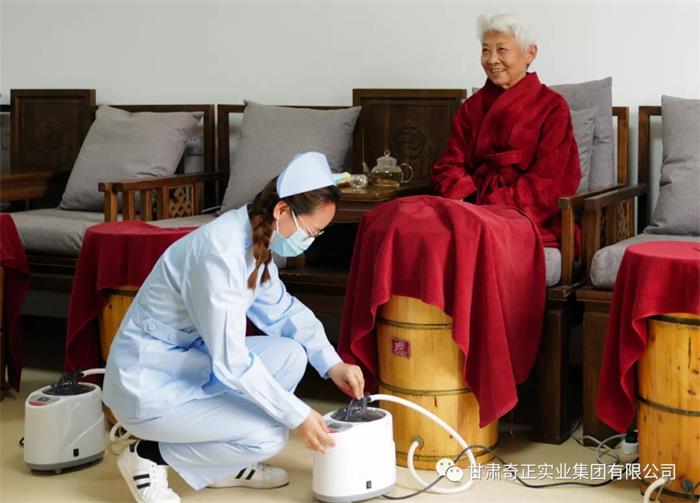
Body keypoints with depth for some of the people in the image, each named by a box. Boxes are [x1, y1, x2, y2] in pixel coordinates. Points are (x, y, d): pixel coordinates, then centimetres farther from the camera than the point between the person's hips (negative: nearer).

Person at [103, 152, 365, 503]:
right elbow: (231, 361, -28)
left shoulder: (255, 241, -1)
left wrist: (332, 364, 0)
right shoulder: (220, 253, -29)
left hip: (189, 362, 9)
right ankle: (149, 456, 1)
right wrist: (297, 416, -21)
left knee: (290, 354, 2)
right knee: (267, 435, -15)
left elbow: (284, 310, 13)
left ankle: (226, 466, 15)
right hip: (149, 384, -9)